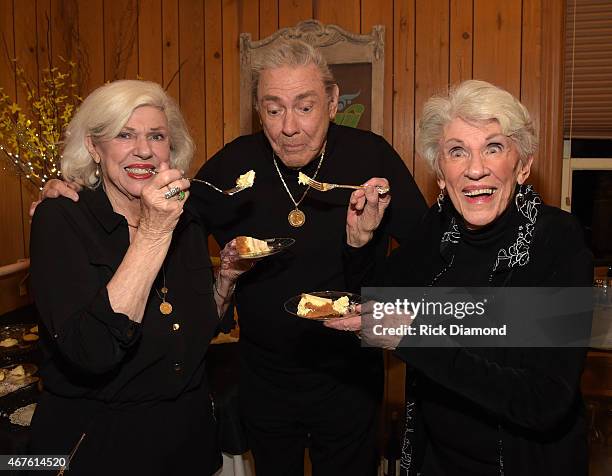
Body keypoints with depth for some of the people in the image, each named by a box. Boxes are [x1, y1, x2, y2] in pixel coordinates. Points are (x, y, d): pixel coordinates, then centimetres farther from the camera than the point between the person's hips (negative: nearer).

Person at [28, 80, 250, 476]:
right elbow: (92, 352, -30)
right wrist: (153, 232, -31)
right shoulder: (60, 218, -17)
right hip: (98, 441, -5)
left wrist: (228, 275, -9)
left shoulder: (187, 219, -2)